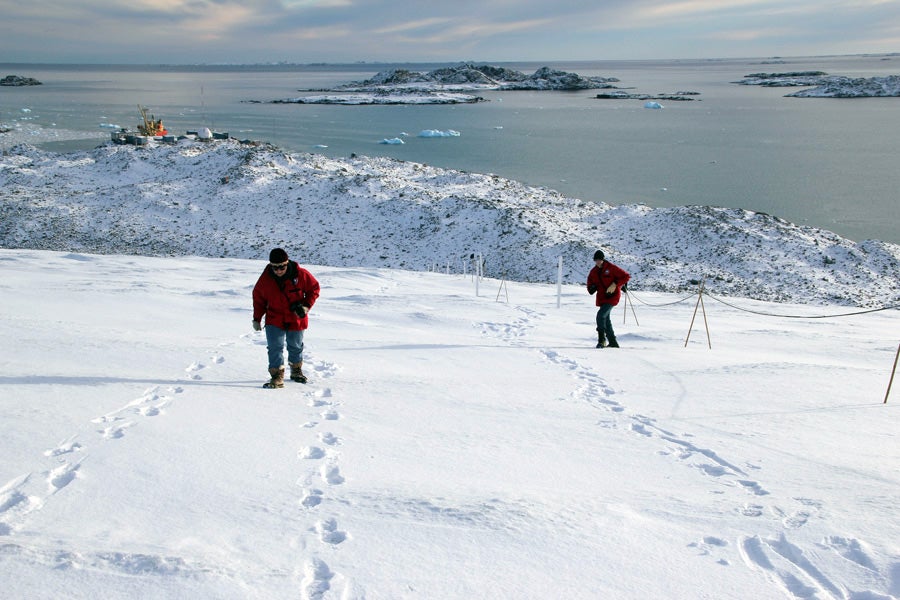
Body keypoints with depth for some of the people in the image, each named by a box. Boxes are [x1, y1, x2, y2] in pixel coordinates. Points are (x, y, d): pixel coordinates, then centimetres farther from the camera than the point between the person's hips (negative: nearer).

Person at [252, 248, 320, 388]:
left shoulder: (301, 274, -16)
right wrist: (256, 319, 5)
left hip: (296, 319, 0)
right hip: (274, 320, 0)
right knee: (275, 347, -13)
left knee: (295, 347, 16)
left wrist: (306, 306, -13)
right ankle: (277, 377, -9)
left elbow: (314, 288, -2)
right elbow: (258, 298, 4)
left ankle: (296, 371, 38)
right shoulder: (265, 279, -11)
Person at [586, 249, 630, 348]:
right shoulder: (593, 272, 9)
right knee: (606, 319, 11)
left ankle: (602, 339, -18)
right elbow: (590, 283, 18)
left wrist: (615, 285, -15)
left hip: (612, 296, -7)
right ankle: (613, 342, 21)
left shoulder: (611, 268, -9)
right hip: (602, 298, 7)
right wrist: (592, 288, -6)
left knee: (601, 315, -22)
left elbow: (626, 276, -7)